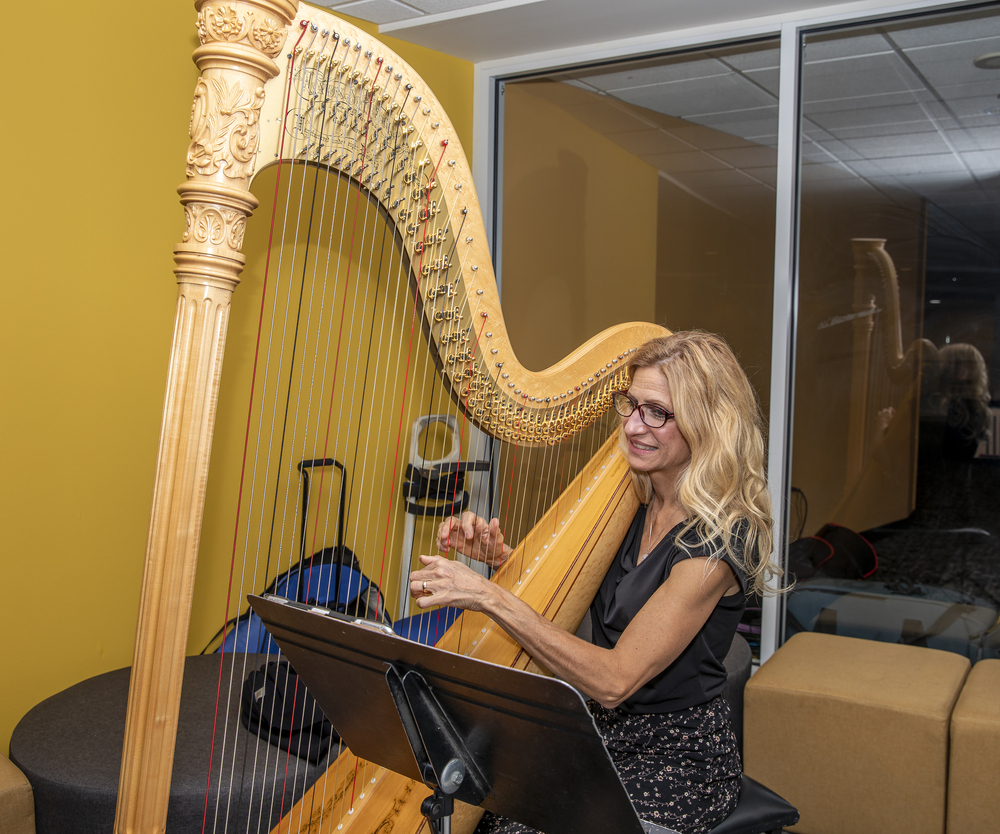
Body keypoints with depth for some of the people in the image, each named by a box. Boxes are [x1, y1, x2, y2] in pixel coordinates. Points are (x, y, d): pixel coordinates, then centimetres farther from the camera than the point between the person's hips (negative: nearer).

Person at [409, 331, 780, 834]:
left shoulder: (717, 539, -21)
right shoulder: (633, 505, 2)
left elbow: (615, 680, -25)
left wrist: (491, 598, -30)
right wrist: (498, 556, -11)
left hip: (676, 760, -6)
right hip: (604, 735, 6)